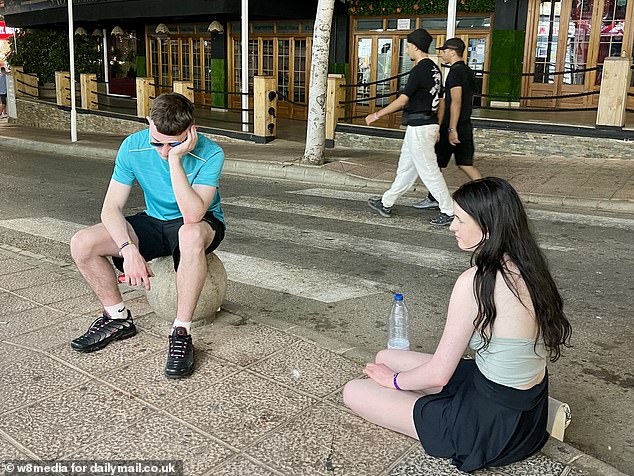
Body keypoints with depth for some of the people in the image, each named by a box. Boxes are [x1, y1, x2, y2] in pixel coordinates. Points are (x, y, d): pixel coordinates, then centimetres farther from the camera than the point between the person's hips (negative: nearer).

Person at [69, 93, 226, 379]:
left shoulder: (210, 154, -26)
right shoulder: (133, 147, -15)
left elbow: (193, 215, -36)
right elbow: (111, 208, -13)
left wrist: (175, 158, -39)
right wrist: (128, 249, -30)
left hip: (203, 224, -4)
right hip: (154, 222, 4)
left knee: (191, 234, -43)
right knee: (82, 244, -15)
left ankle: (181, 333, -30)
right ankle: (117, 318, 5)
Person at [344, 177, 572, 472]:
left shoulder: (476, 282, -27)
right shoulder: (529, 268, -3)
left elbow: (438, 375, -21)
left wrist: (395, 380, 2)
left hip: (494, 427, -9)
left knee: (353, 391, 1)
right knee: (385, 358, 18)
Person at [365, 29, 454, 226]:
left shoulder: (419, 70, -17)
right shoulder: (434, 69, 12)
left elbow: (402, 100, -19)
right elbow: (439, 101, 17)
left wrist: (376, 115, -11)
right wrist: (437, 128, 24)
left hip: (419, 128, -10)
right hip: (430, 125, 10)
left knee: (429, 170, -4)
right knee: (406, 167, 15)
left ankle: (449, 211, 2)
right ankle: (386, 203, 26)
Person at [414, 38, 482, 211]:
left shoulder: (455, 72, -15)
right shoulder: (468, 72, 15)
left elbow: (456, 102, -23)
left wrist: (452, 129, -24)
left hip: (452, 126, -9)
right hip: (465, 126, 9)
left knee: (435, 162, 5)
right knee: (465, 163, 11)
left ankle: (433, 198, 14)